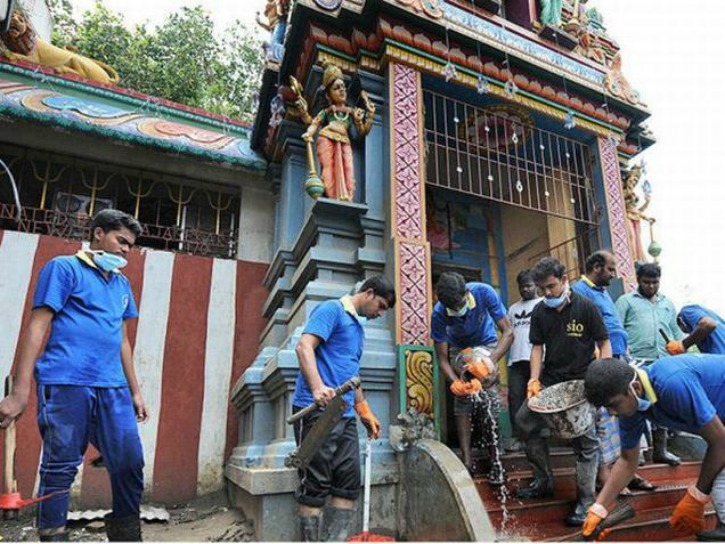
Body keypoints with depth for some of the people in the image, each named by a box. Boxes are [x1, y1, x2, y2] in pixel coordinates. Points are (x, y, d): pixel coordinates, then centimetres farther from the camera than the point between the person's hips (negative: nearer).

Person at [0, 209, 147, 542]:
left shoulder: (122, 284, 21)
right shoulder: (64, 268, 3)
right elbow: (38, 326, -3)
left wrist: (135, 392, 21)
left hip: (113, 389, 6)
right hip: (67, 383, -5)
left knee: (129, 464, 2)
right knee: (60, 467, 1)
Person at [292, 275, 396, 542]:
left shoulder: (358, 326, 23)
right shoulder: (332, 309, -4)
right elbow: (304, 347, -17)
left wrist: (365, 413, 31)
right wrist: (318, 388, -31)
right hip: (317, 410, -9)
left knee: (349, 482, 7)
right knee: (316, 485, -2)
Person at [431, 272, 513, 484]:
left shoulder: (484, 292, -33)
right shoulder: (438, 314, -30)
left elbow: (508, 332, -29)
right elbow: (442, 358, -21)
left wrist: (490, 361, -44)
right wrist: (455, 382, -40)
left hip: (486, 344, 0)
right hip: (459, 348, 1)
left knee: (490, 398, -13)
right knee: (462, 398, -11)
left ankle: (495, 460, -6)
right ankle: (467, 461, -5)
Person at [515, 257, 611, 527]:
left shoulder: (585, 307, -7)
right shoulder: (540, 312, 4)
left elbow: (604, 343, -4)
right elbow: (537, 347, 6)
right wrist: (534, 379, -6)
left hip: (582, 382, -4)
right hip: (550, 380, 5)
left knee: (585, 438, -3)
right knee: (524, 419, 0)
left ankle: (586, 500, 12)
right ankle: (544, 480, 19)